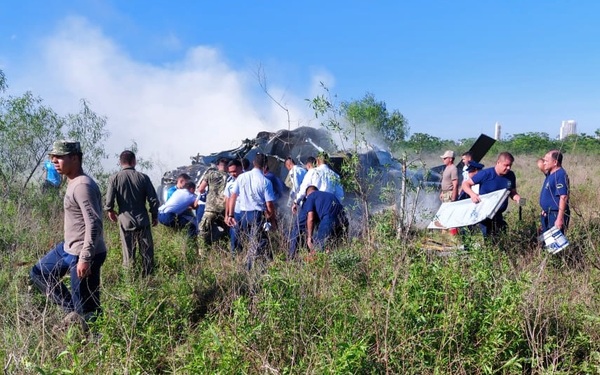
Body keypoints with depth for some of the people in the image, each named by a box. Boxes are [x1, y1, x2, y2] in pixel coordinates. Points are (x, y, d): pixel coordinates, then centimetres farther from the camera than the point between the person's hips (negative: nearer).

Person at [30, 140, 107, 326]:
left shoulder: (83, 185, -21)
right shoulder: (73, 182, 11)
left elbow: (93, 223, -28)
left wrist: (85, 258, -29)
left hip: (83, 254, -11)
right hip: (69, 248, 11)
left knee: (87, 310, -1)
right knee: (38, 273, 22)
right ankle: (73, 311, 21)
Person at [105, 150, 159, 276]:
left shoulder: (114, 178, -6)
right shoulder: (143, 177, -4)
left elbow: (109, 200, -7)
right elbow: (153, 199, -4)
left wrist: (110, 211, 15)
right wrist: (155, 216, 10)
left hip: (125, 221, 0)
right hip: (143, 221, 0)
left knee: (128, 254, 9)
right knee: (147, 252, 10)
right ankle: (148, 276, 16)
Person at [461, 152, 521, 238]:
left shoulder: (511, 175, -2)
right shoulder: (486, 174, -16)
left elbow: (513, 193, 10)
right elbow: (465, 184, -11)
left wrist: (517, 198, -14)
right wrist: (472, 194, -32)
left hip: (498, 215, 5)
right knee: (486, 238, -3)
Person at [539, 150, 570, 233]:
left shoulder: (560, 175, -20)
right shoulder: (550, 174, 10)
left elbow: (563, 197, -26)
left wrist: (560, 218, -28)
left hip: (556, 215, -10)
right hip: (547, 214, 10)